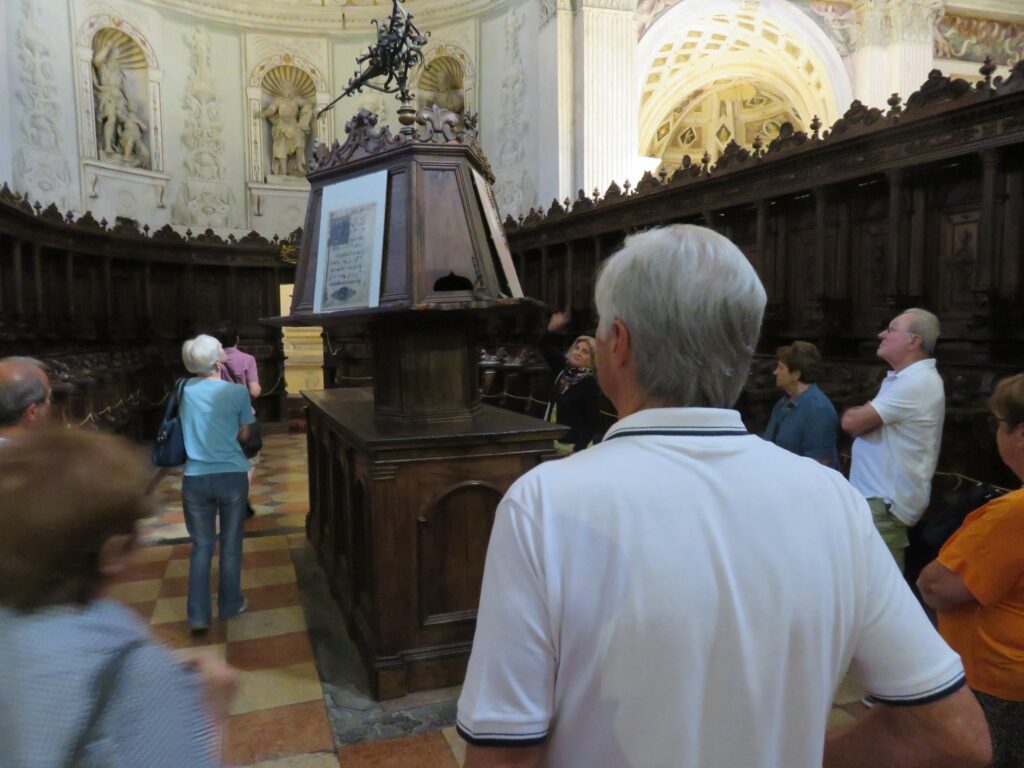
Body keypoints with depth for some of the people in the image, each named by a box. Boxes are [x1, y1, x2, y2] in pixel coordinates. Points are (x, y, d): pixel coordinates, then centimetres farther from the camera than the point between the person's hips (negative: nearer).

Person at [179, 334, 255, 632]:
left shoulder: (187, 389, 0)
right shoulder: (237, 392, -9)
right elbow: (243, 434, 3)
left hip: (195, 479, 2)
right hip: (231, 476, -2)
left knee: (201, 545, 12)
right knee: (230, 543, 13)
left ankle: (198, 614, 13)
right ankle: (230, 604, 26)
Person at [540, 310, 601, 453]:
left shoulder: (590, 383, -15)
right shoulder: (564, 368, 2)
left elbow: (592, 422, -16)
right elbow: (544, 346, 12)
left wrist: (578, 450, -22)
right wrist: (551, 329, -7)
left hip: (572, 446, -7)